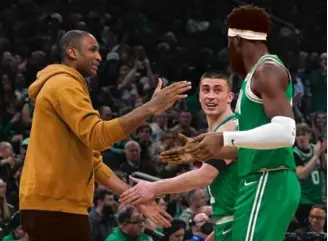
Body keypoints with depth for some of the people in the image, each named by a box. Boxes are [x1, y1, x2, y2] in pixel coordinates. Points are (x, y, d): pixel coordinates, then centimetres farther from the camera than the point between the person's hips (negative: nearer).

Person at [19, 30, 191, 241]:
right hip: (57, 205, -10)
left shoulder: (65, 87, 25)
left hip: (47, 204, 10)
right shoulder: (64, 85, -7)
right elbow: (97, 136, -23)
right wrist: (150, 108, -25)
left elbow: (92, 162, 24)